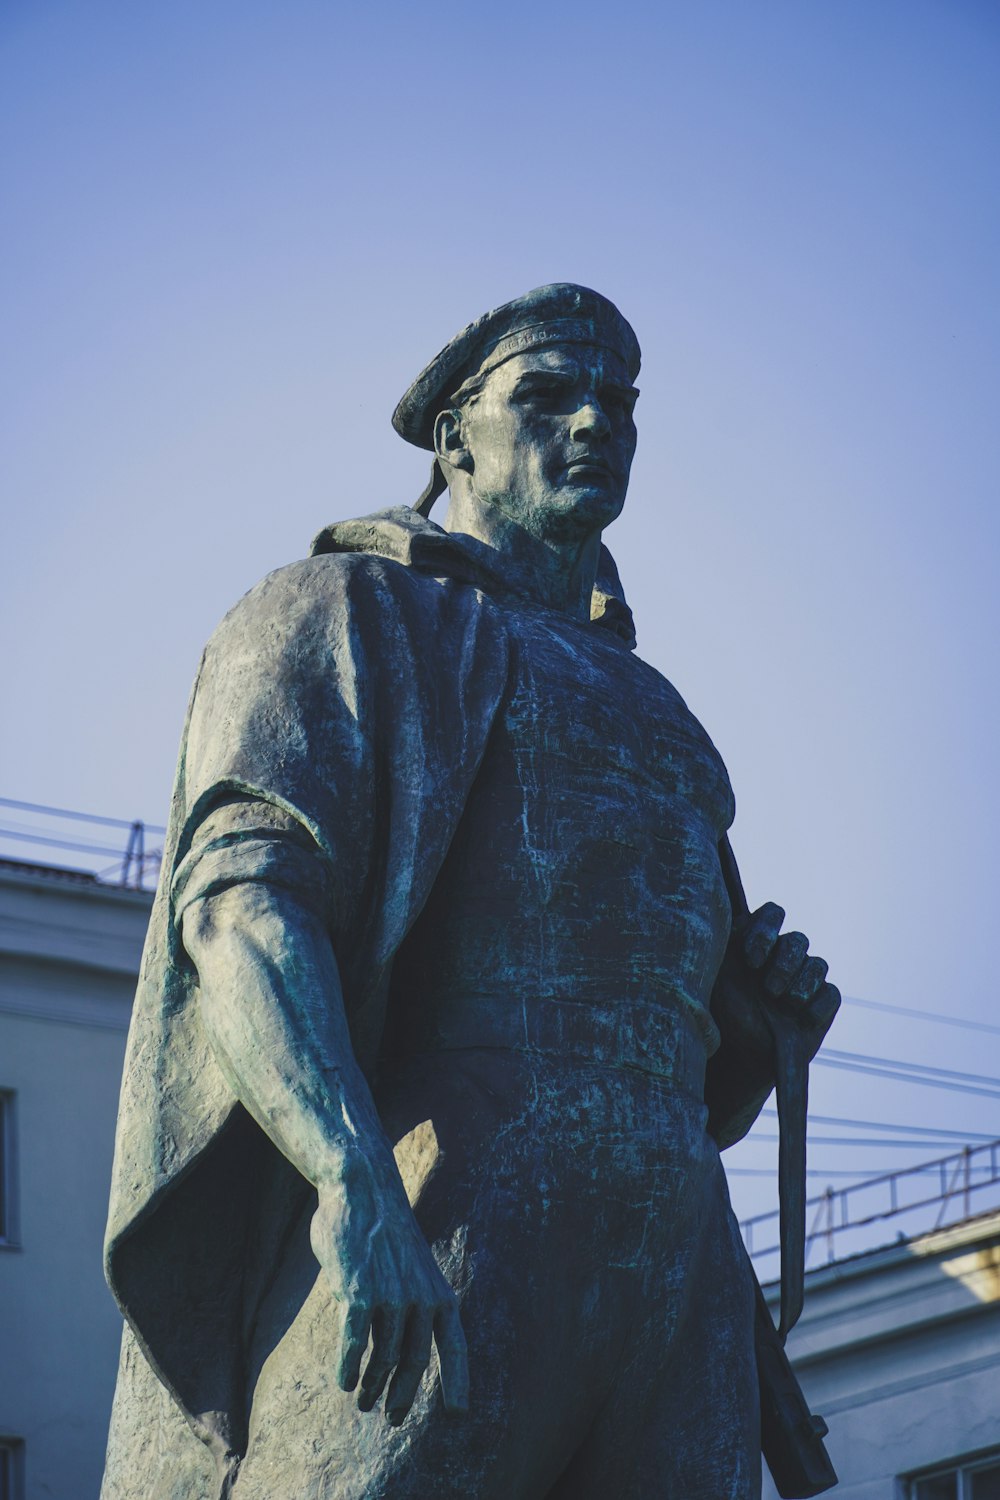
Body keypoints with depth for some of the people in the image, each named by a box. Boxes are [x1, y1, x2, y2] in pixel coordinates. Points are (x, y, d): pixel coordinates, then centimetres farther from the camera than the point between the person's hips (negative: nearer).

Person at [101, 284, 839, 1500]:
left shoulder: (650, 728, 34)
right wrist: (353, 1177, -25)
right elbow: (241, 895, -7)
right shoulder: (352, 613, 14)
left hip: (664, 1260, 6)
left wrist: (774, 1015, 10)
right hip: (411, 1263, -6)